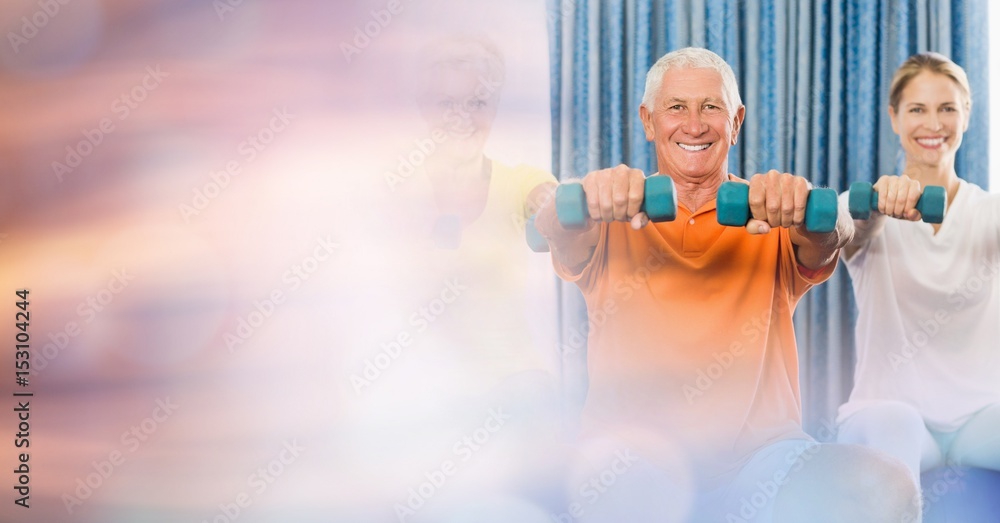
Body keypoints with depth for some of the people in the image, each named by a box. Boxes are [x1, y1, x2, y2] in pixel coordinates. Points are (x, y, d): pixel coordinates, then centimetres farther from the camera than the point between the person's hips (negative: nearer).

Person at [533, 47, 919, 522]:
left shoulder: (769, 217, 14)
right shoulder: (615, 219, 12)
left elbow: (830, 239, -7)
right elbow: (554, 227, -9)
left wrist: (800, 206, -32)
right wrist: (590, 197, -34)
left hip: (759, 444, 2)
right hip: (637, 442, -1)